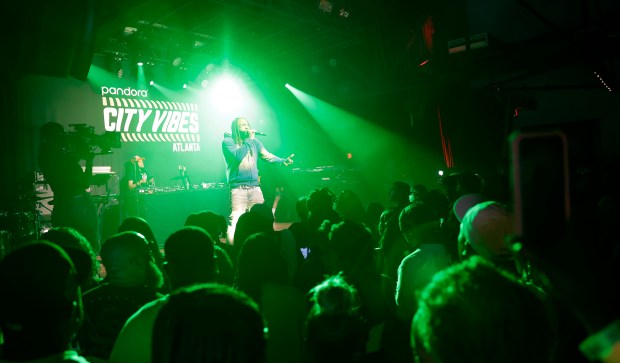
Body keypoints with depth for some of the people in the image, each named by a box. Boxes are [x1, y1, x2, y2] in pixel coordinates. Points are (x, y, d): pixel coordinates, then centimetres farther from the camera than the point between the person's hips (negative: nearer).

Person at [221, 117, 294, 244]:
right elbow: (238, 156, -16)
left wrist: (283, 160, -10)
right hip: (238, 188, -5)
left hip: (255, 187, 5)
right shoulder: (228, 142, 1)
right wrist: (249, 140, -9)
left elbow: (267, 156, 7)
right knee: (235, 222, -12)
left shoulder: (255, 142, 17)